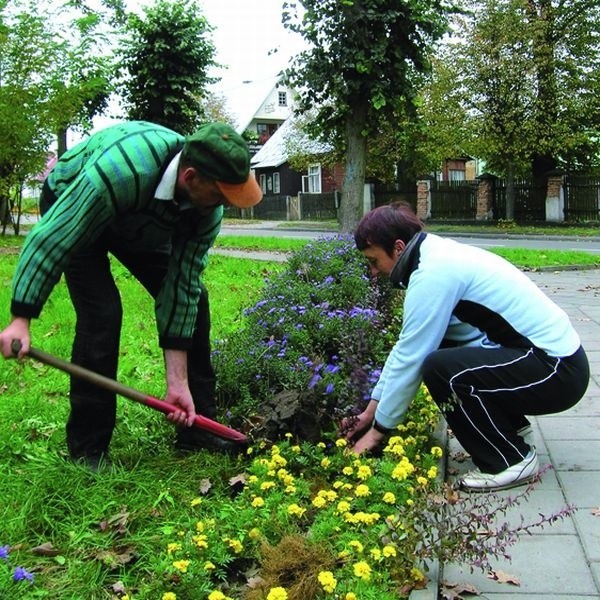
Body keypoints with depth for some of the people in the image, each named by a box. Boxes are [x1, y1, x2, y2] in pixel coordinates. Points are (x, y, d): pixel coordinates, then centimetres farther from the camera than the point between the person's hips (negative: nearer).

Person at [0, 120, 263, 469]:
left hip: (142, 224, 6)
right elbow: (51, 238, -37)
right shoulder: (121, 169, -44)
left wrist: (178, 383, -21)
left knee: (192, 299, -4)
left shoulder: (208, 209, -25)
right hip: (70, 209, -5)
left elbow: (181, 288, -20)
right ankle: (87, 450, -7)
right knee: (102, 311, -23)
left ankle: (197, 429, 9)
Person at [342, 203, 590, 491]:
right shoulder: (438, 257, 9)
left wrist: (377, 431, -6)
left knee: (439, 368, -24)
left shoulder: (432, 275, -21)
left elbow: (408, 362, -18)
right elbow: (406, 348, 13)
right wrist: (371, 410, 15)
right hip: (551, 350, 10)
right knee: (431, 346, 11)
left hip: (559, 370, -10)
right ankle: (511, 423, 22)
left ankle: (511, 460, -5)